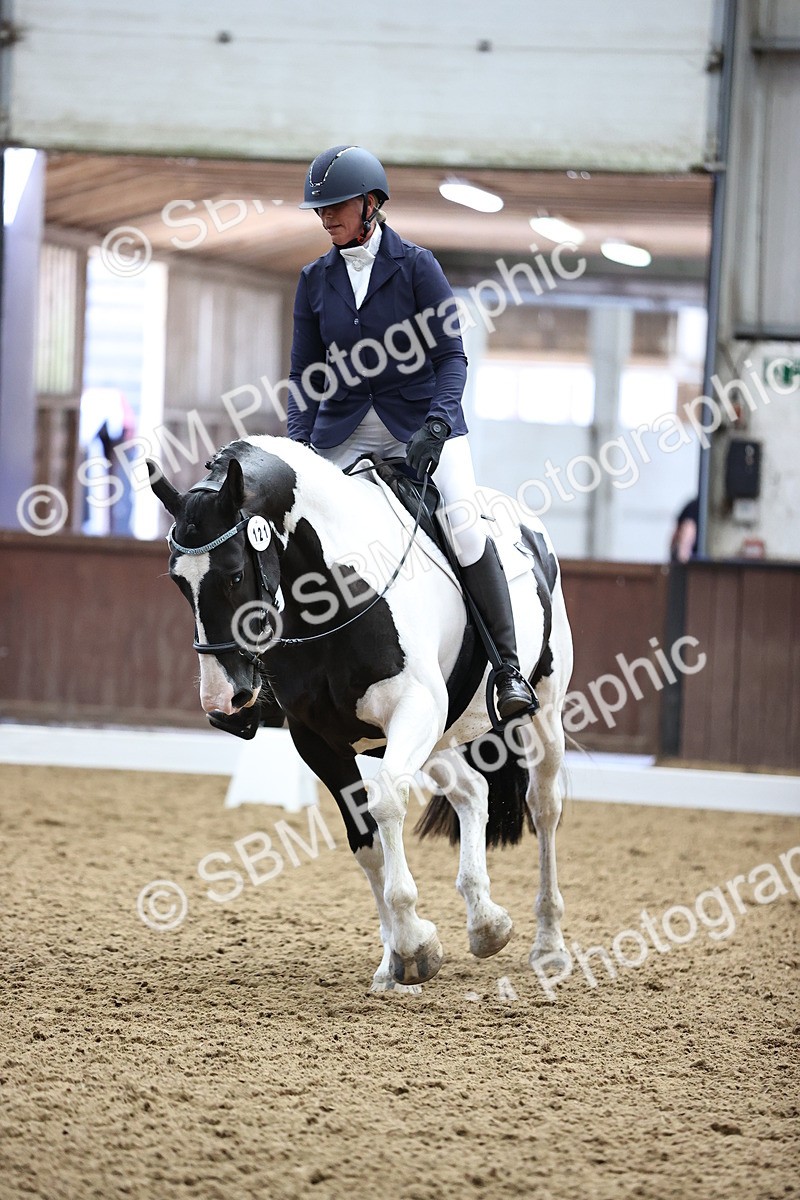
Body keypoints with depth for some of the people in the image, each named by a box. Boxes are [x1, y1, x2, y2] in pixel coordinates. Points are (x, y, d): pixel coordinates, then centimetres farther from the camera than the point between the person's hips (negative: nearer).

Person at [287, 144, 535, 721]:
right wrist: (299, 445, -6)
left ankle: (510, 669, -14)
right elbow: (305, 374, 8)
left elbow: (451, 355, -6)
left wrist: (437, 425, -21)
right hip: (344, 430, 4)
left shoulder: (416, 266, -4)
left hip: (422, 420, -4)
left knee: (467, 530, -22)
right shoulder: (316, 280, 6)